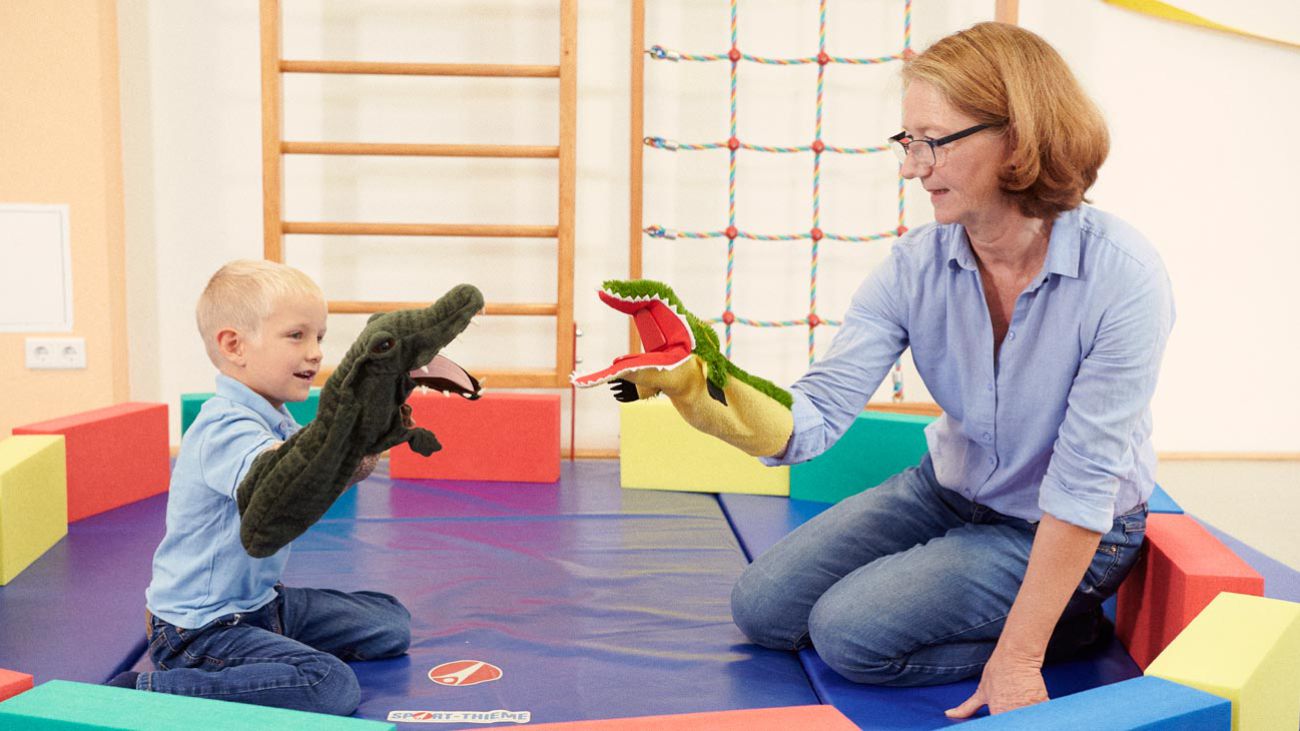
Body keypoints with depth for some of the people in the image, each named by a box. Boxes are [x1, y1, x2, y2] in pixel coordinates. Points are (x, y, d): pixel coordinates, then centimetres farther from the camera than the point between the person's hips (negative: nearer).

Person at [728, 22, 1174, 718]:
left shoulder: (1121, 275, -28)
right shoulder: (916, 264, -14)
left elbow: (1085, 483, -26)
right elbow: (817, 412, -20)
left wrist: (1018, 656, -24)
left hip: (1072, 531, -5)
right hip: (949, 490, 6)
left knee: (850, 631, -17)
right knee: (762, 607, 3)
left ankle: (1070, 625, 3)